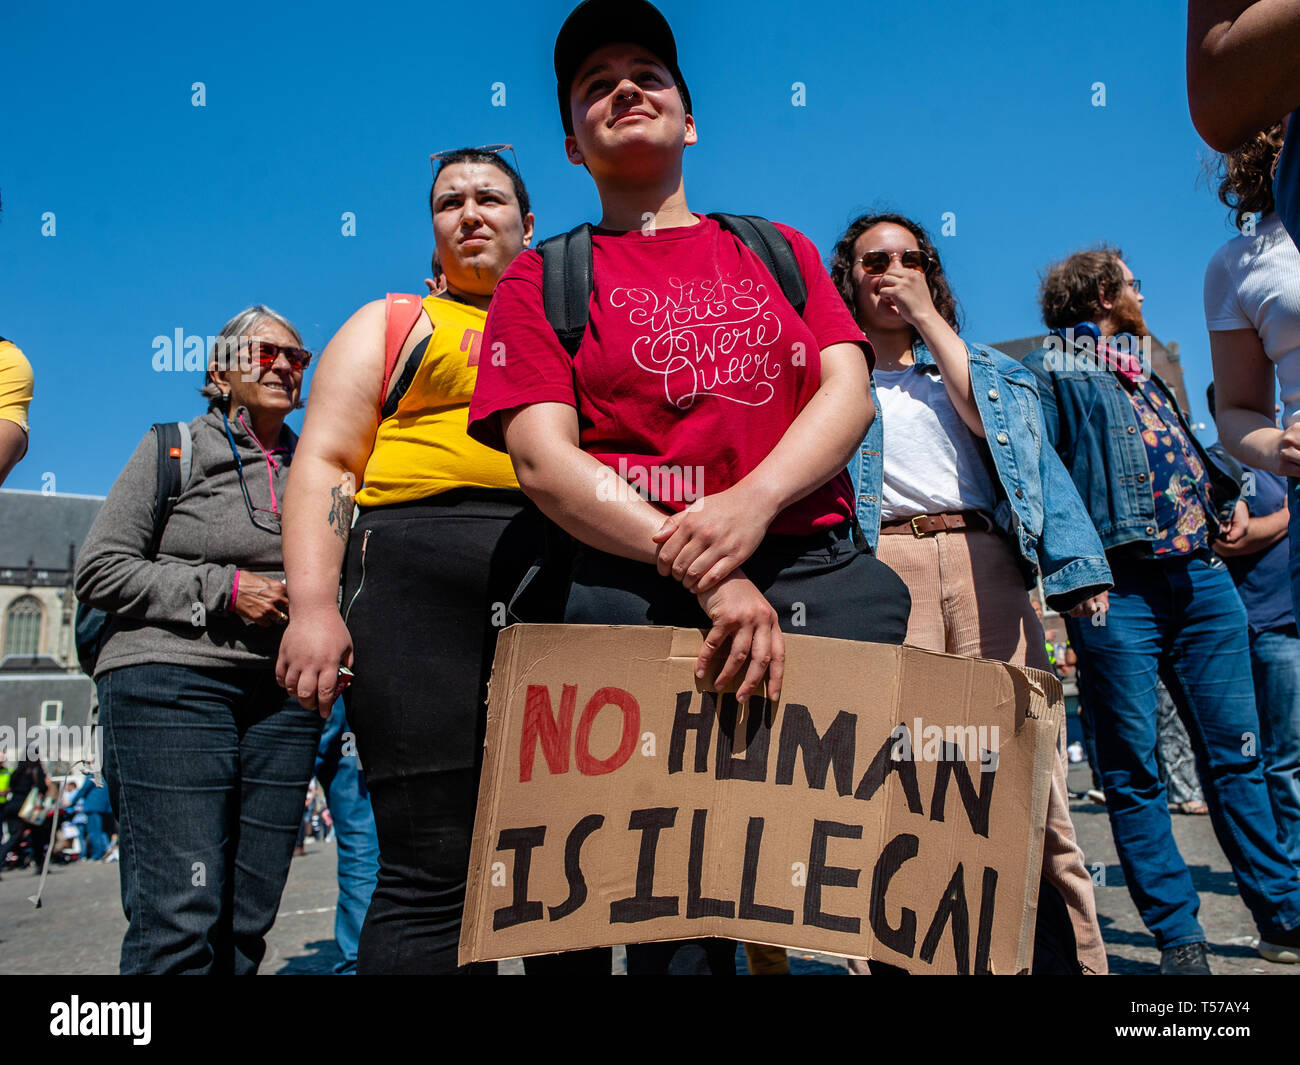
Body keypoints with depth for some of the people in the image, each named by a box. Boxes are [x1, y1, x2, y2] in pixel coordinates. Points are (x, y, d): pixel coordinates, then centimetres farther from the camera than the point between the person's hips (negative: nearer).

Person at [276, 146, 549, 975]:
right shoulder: (392, 324, 19)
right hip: (422, 579, -3)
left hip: (566, 592, 3)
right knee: (434, 871, -9)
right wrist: (314, 605, -9)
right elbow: (325, 462, 7)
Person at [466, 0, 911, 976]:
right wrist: (705, 573, -15)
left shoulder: (777, 251, 22)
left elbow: (848, 394, 7)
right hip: (635, 585, -2)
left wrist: (753, 501, -15)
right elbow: (544, 458, -1)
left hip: (813, 564, 3)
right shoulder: (543, 278, 14)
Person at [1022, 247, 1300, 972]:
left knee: (1236, 754, 8)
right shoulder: (1051, 370, 3)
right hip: (1119, 585, -7)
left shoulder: (1144, 368, 27)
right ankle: (1179, 938, 10)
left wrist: (1230, 498, 13)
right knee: (1134, 769, 0)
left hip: (1202, 573, 7)